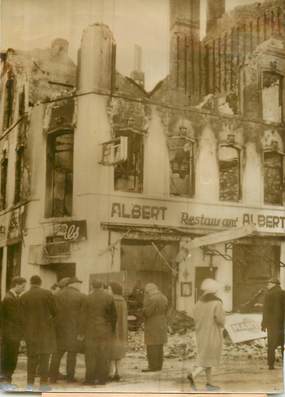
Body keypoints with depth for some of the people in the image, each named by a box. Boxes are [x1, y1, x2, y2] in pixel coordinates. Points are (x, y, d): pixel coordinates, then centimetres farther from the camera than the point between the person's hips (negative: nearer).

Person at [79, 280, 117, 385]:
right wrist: (113, 329, 12)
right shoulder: (109, 297, -3)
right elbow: (113, 315, 0)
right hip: (106, 331, 1)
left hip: (91, 331, -1)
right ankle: (102, 378, 8)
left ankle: (90, 378, 7)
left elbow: (84, 316, -2)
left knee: (91, 356, 7)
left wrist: (82, 333, 5)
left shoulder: (88, 298, -5)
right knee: (104, 356, 7)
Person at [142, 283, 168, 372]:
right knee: (158, 346, 11)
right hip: (161, 324, 9)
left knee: (152, 346, -5)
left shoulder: (151, 299, -17)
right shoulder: (163, 298, 8)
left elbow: (147, 312, -18)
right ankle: (158, 366, 13)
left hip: (152, 325, -9)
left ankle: (153, 366, -4)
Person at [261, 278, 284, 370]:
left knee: (271, 345, 7)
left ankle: (271, 364, 4)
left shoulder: (268, 294, -7)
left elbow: (266, 310, -9)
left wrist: (264, 324, -4)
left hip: (272, 324, -2)